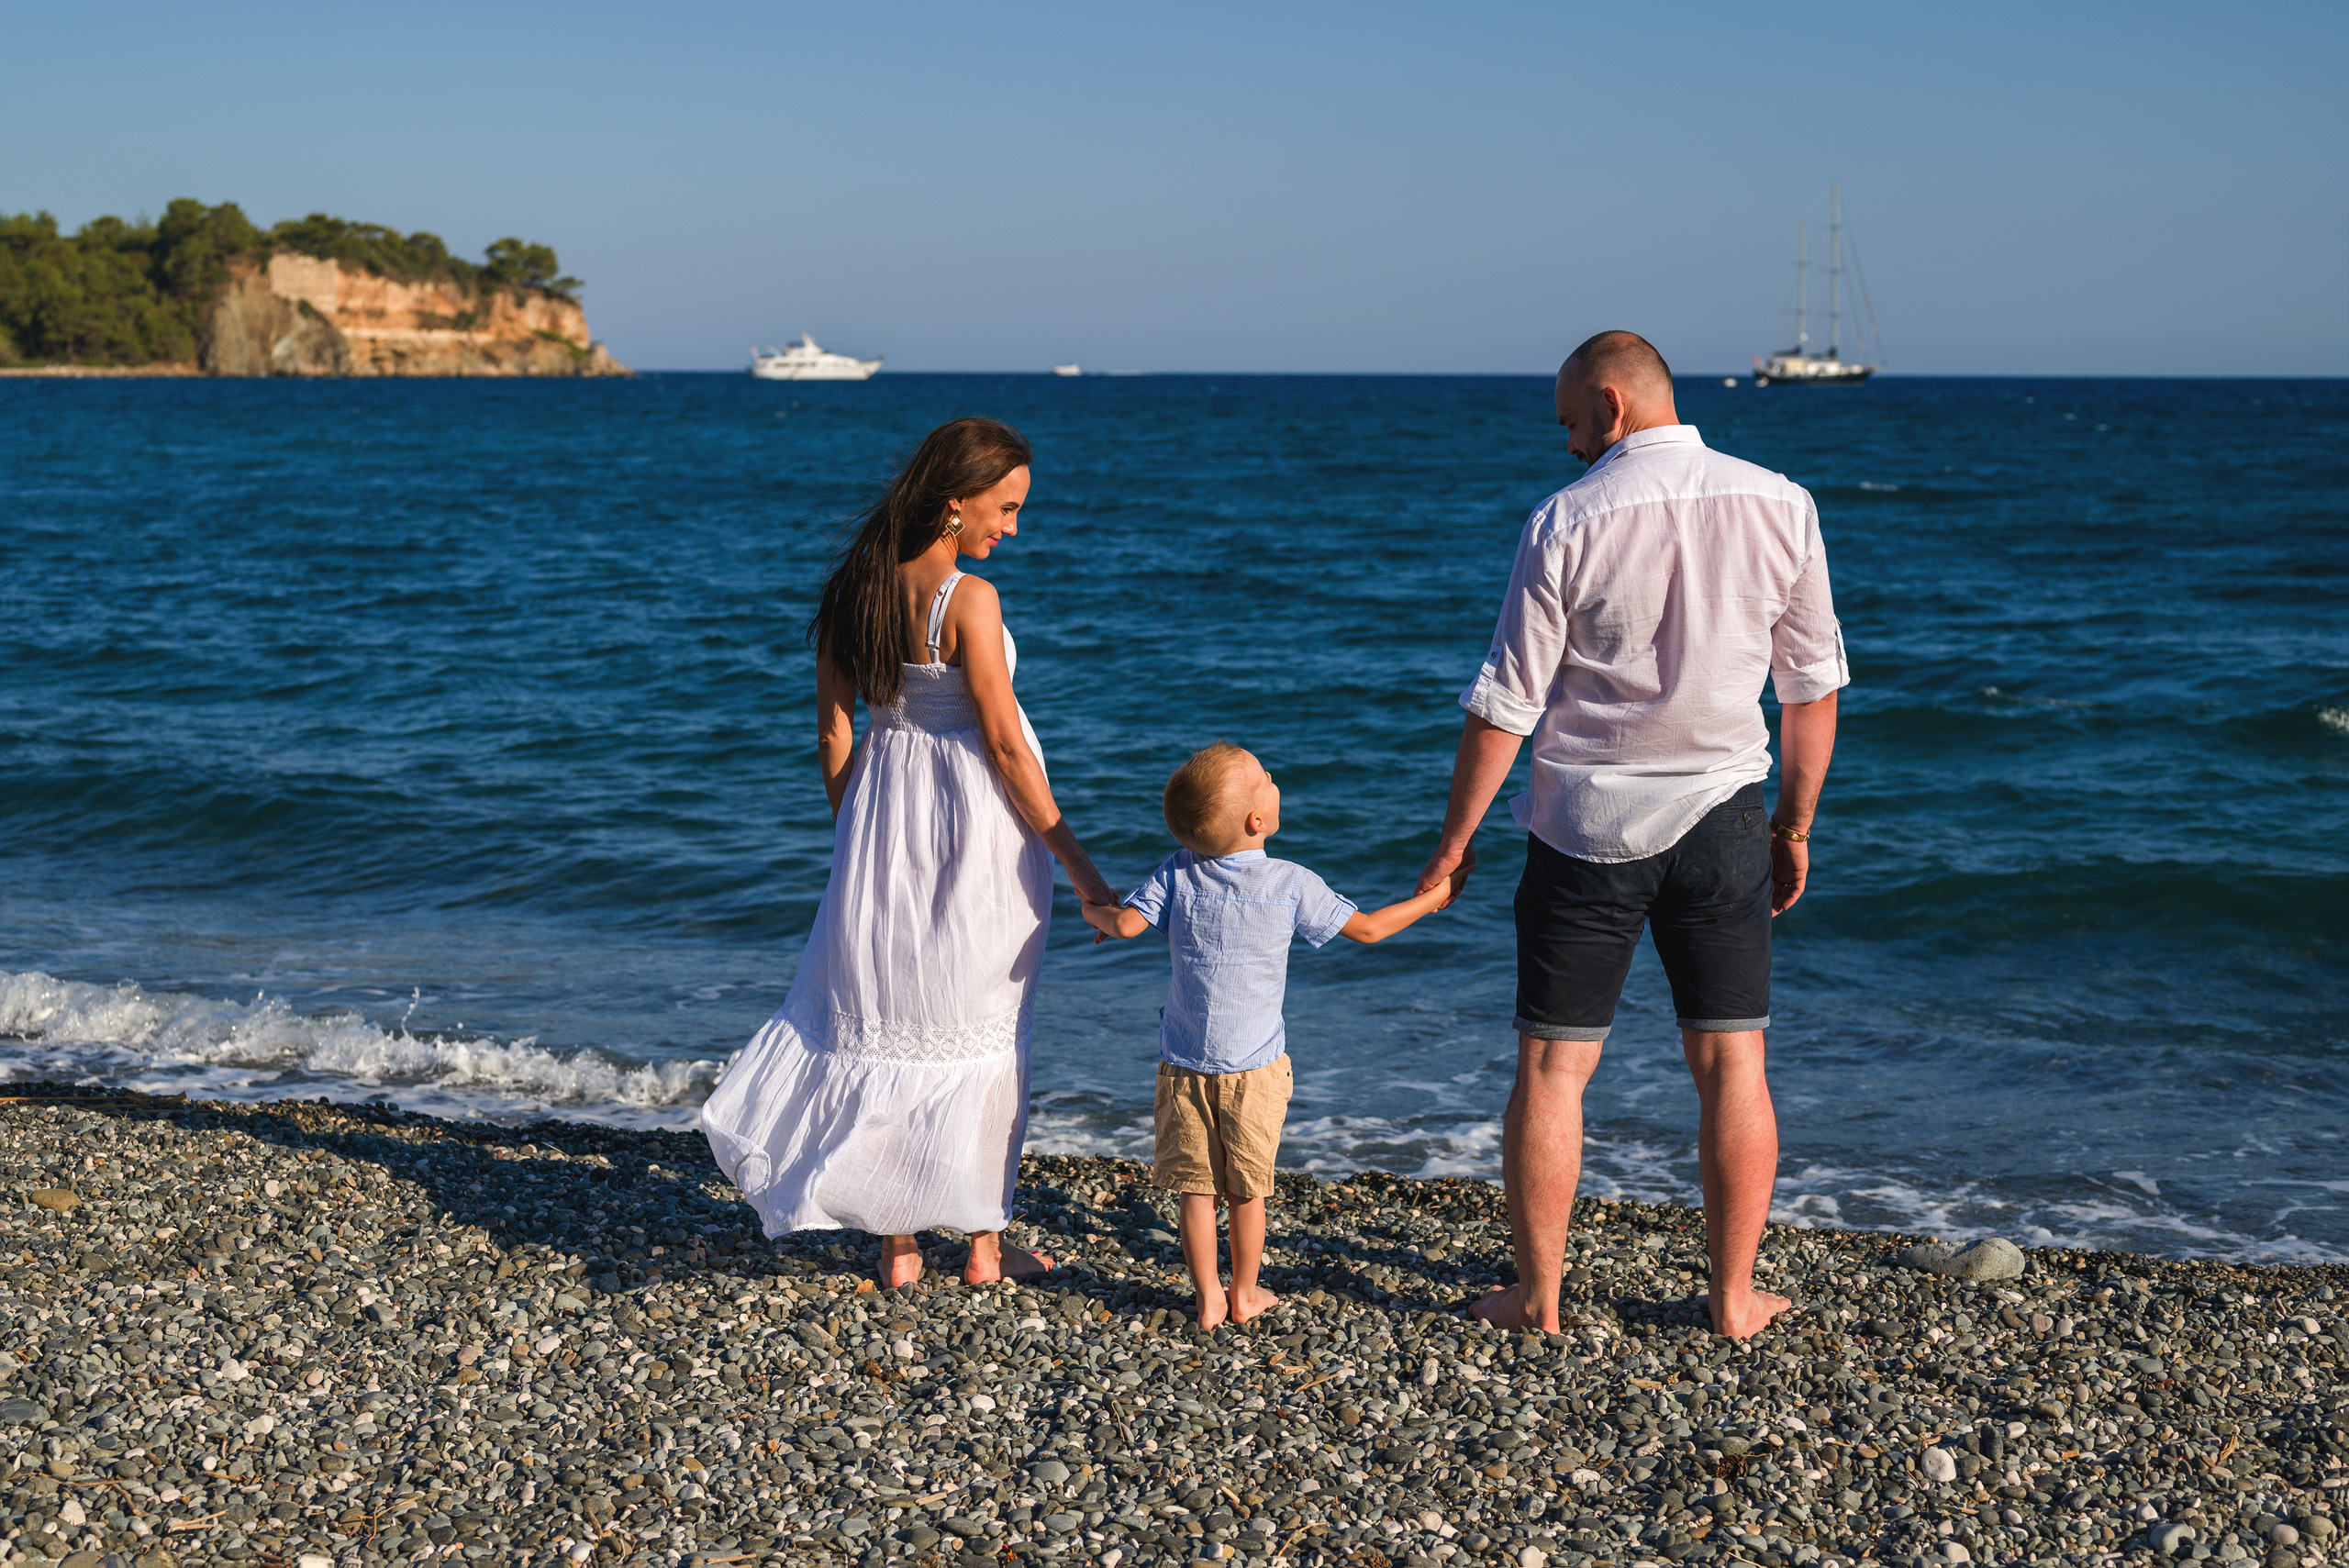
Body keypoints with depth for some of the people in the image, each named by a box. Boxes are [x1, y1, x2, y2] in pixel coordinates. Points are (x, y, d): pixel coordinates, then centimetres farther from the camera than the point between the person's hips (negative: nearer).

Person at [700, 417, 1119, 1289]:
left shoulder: (854, 589, 0)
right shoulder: (968, 599, -19)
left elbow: (833, 732, 5)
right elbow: (1004, 743, -18)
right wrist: (1076, 864, -11)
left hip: (882, 810, 5)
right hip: (975, 823, -5)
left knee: (883, 1013, 13)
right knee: (980, 1023, 8)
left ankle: (897, 1245, 16)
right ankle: (985, 1242, 17)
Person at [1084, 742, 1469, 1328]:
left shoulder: (1177, 875, -7)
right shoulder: (1291, 884, -10)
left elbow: (1126, 922, -17)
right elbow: (1368, 928, -1)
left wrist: (1093, 911, 7)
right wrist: (1434, 898, 14)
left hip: (1185, 1064, 1)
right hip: (1255, 1065, -1)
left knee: (1196, 1188, 9)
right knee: (1246, 1190, 12)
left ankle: (1208, 1298, 15)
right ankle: (1244, 1294, 24)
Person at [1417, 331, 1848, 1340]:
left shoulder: (1569, 521, -10)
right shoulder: (1780, 506, 0)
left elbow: (1505, 704, -8)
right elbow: (1812, 685, 5)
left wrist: (1453, 842, 1)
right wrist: (1795, 825, 16)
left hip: (1588, 825, -2)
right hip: (1719, 819, 3)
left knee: (1552, 1067, 7)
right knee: (1732, 1064, 10)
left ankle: (1536, 1297, 14)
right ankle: (1734, 1300, 16)